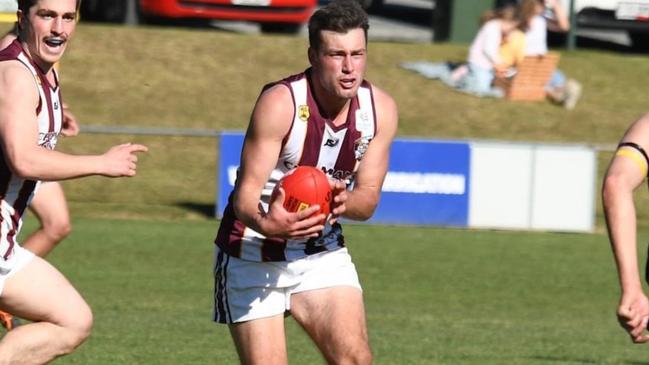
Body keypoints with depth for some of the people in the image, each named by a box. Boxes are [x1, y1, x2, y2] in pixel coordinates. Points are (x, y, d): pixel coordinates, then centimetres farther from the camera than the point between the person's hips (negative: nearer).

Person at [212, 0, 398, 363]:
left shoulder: (380, 109, -8)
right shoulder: (280, 103, -24)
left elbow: (368, 198, -6)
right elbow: (246, 194, -26)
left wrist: (343, 201, -31)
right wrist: (265, 223, -50)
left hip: (323, 252, 4)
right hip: (255, 254, -4)